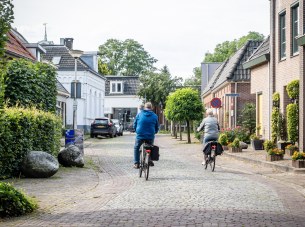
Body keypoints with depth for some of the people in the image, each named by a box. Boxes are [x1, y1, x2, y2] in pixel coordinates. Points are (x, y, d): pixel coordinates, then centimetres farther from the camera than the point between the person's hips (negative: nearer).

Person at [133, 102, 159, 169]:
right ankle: (150, 161, 26)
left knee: (136, 148, 19)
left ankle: (136, 164, 11)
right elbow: (157, 127, 14)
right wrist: (154, 132, 35)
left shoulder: (139, 114, 3)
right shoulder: (154, 116, 4)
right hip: (150, 136, 1)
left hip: (140, 136, -1)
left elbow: (134, 125, 10)